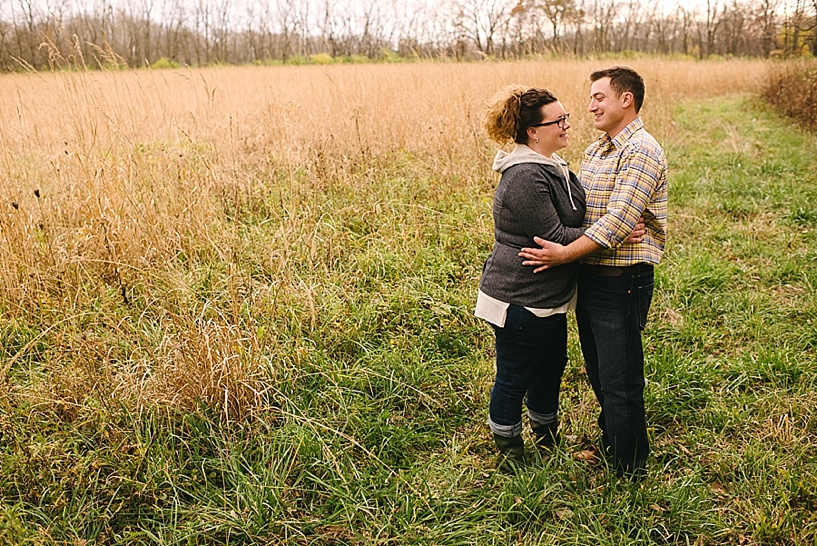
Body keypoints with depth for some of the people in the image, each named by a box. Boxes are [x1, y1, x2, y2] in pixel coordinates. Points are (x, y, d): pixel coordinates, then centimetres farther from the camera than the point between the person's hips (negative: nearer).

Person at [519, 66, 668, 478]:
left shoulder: (641, 151, -15)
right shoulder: (595, 151, 15)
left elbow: (619, 219, -24)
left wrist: (566, 253, -24)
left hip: (622, 282, -9)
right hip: (590, 278, 9)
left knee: (620, 382, 1)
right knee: (599, 375, 21)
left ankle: (629, 470, 18)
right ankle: (610, 446, 41)